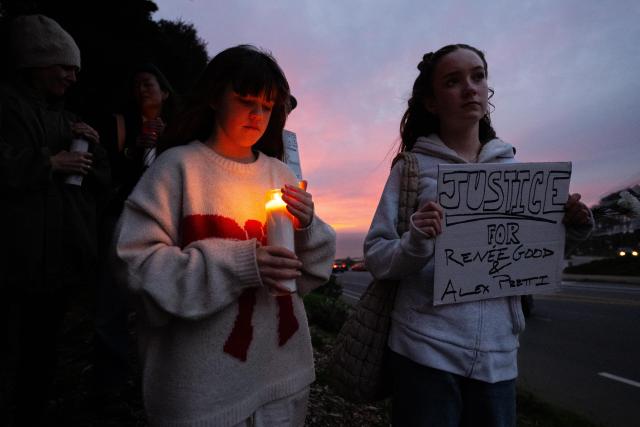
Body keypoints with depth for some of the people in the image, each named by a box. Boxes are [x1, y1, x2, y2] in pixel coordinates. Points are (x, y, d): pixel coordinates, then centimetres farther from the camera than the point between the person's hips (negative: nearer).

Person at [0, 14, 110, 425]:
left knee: (42, 357, 18)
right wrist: (50, 164, -11)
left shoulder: (66, 118, 18)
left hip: (60, 259, 7)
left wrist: (95, 147, 0)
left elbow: (102, 184, 16)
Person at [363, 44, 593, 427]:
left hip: (498, 355, 4)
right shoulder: (412, 167, -4)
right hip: (426, 352, -3)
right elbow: (376, 258, -7)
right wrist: (417, 243, -26)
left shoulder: (512, 167, 6)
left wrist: (571, 228, -2)